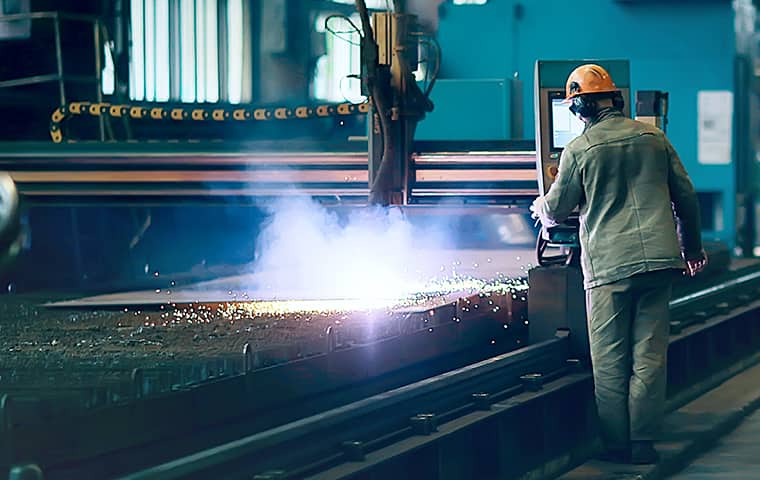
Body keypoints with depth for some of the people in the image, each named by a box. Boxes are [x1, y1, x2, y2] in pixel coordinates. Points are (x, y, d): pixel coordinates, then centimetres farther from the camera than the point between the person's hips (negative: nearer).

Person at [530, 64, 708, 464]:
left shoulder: (579, 150, -3)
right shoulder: (653, 138, 8)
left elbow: (555, 210, 8)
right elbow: (685, 195, 13)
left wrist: (539, 207, 32)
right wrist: (692, 248, 25)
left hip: (609, 265, -3)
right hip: (658, 258, 3)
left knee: (610, 361, 4)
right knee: (649, 355, 5)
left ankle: (616, 444, 6)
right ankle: (643, 443, 5)